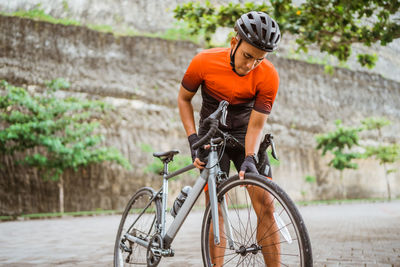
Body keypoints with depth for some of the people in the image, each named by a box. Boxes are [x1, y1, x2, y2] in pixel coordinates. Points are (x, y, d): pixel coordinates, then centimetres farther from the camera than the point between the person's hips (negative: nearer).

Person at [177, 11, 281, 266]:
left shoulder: (269, 76, -19)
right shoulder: (204, 62, -19)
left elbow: (256, 125, -16)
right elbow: (184, 98, -3)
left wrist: (249, 159, -30)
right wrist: (193, 139, -13)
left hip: (245, 135, 1)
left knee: (266, 207, -9)